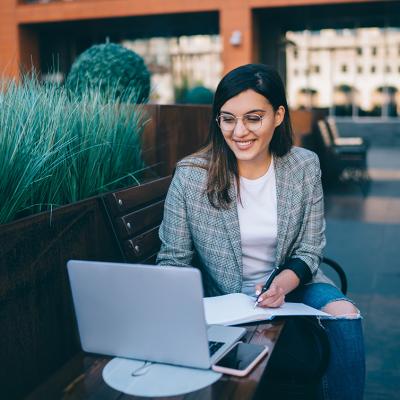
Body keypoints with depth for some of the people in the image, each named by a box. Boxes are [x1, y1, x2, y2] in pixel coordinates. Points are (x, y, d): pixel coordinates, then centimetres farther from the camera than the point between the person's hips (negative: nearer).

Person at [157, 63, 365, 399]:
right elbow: (173, 261, -6)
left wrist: (283, 284, -22)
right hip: (221, 298, -2)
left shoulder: (305, 166, -6)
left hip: (291, 284, 3)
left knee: (345, 316, -23)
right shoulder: (190, 175, -14)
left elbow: (309, 251, -1)